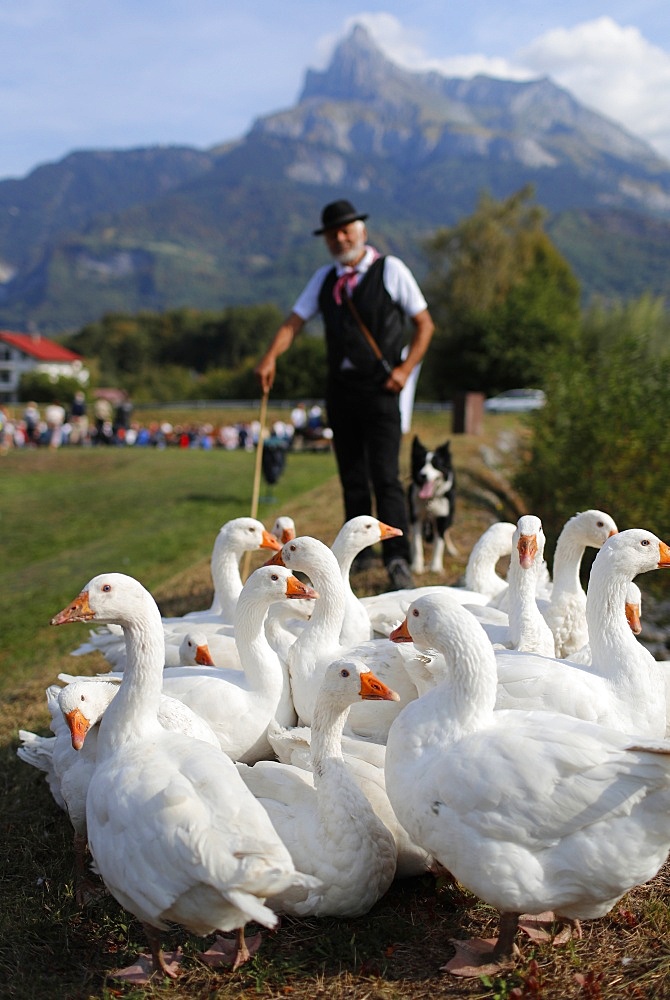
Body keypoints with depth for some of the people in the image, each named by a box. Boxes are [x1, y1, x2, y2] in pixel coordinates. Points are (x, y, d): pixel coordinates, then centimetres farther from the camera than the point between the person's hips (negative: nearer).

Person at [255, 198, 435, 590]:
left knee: (385, 477, -12)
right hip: (340, 387, 5)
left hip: (379, 387, -5)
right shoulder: (324, 279, 12)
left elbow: (425, 324, 2)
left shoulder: (391, 270, -1)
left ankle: (398, 559, -13)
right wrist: (270, 357, -14)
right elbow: (294, 321, 5)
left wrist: (405, 368, -11)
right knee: (352, 479, 10)